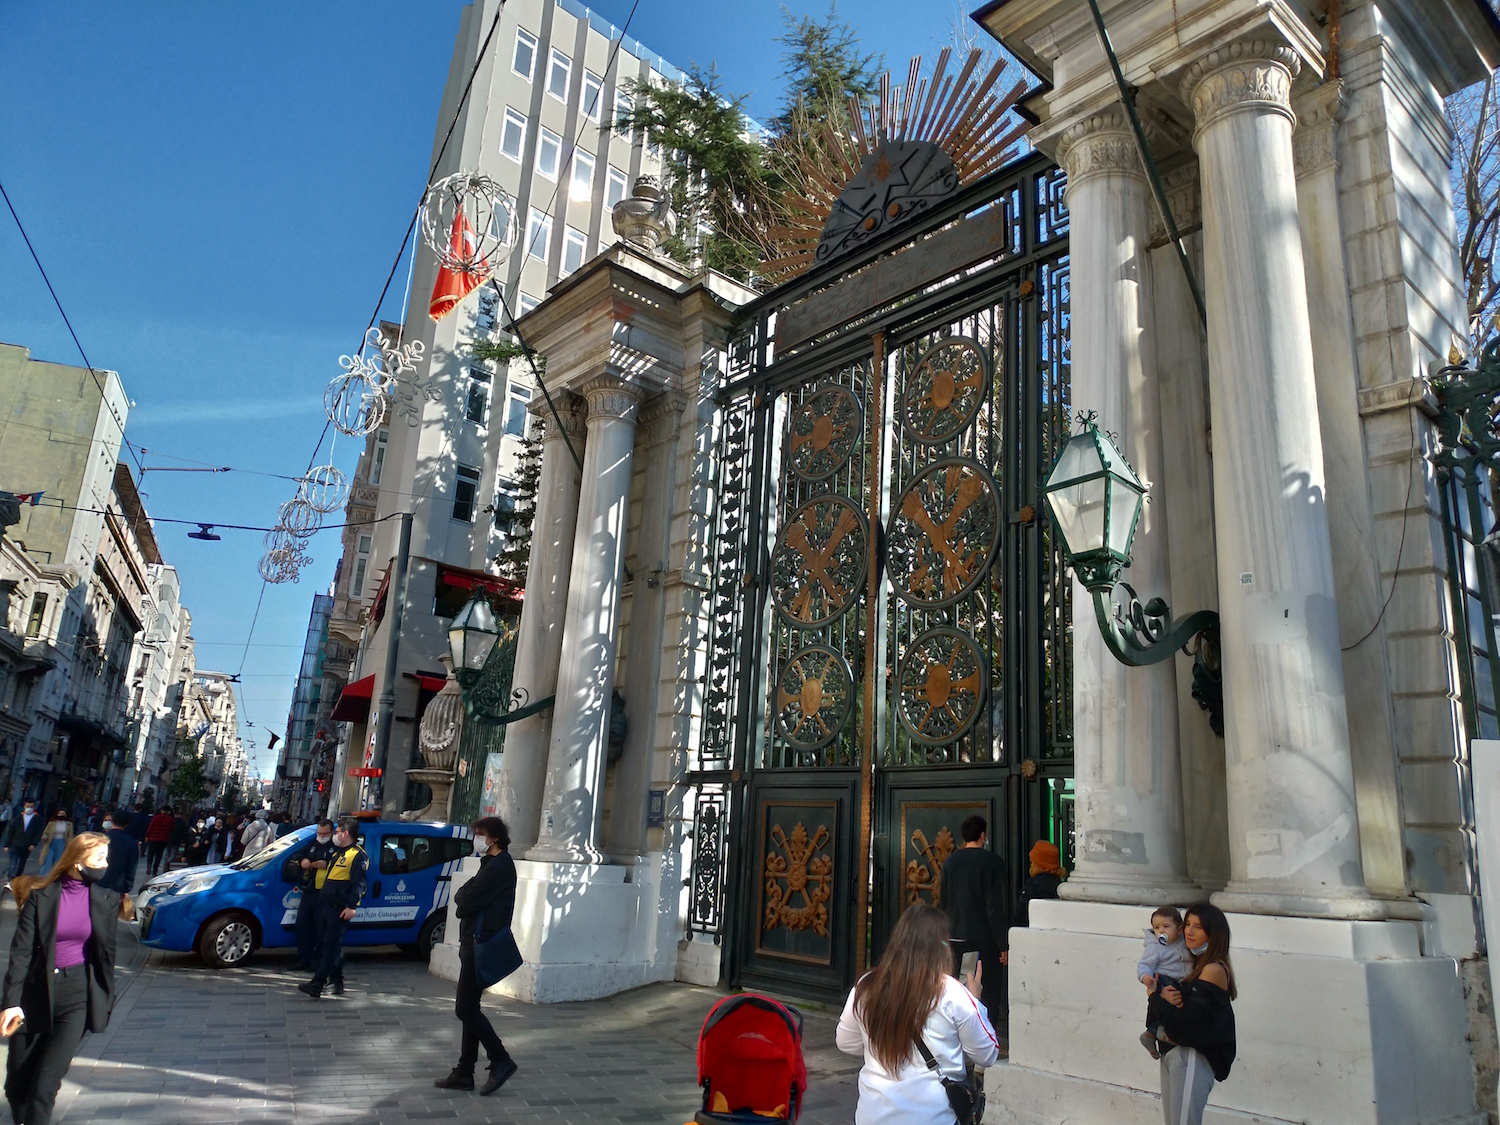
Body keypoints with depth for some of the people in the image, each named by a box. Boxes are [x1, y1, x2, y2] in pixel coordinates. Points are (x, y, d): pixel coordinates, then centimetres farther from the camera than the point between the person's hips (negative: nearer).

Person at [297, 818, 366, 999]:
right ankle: (336, 981, 22)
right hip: (325, 905, 10)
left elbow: (359, 884, -16)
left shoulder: (357, 855, -10)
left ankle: (317, 984, -12)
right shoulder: (337, 853, 21)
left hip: (340, 909, -10)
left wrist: (352, 906, -22)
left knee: (332, 946, -8)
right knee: (323, 944, 12)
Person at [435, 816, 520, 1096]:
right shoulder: (492, 864, 19)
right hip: (476, 944, 10)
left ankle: (501, 1060, 0)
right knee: (469, 1008, 11)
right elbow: (468, 897, 16)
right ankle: (464, 1072, 16)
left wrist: (460, 898, -1)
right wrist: (464, 898, -3)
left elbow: (468, 901, -20)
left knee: (465, 1008, -8)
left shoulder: (499, 865, -15)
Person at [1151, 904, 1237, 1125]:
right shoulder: (1192, 963, 10)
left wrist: (1157, 1000, -8)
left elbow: (1185, 1028, -20)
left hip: (1192, 1059, -8)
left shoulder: (1214, 970, -15)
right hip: (1171, 1052, 8)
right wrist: (1162, 1001, -16)